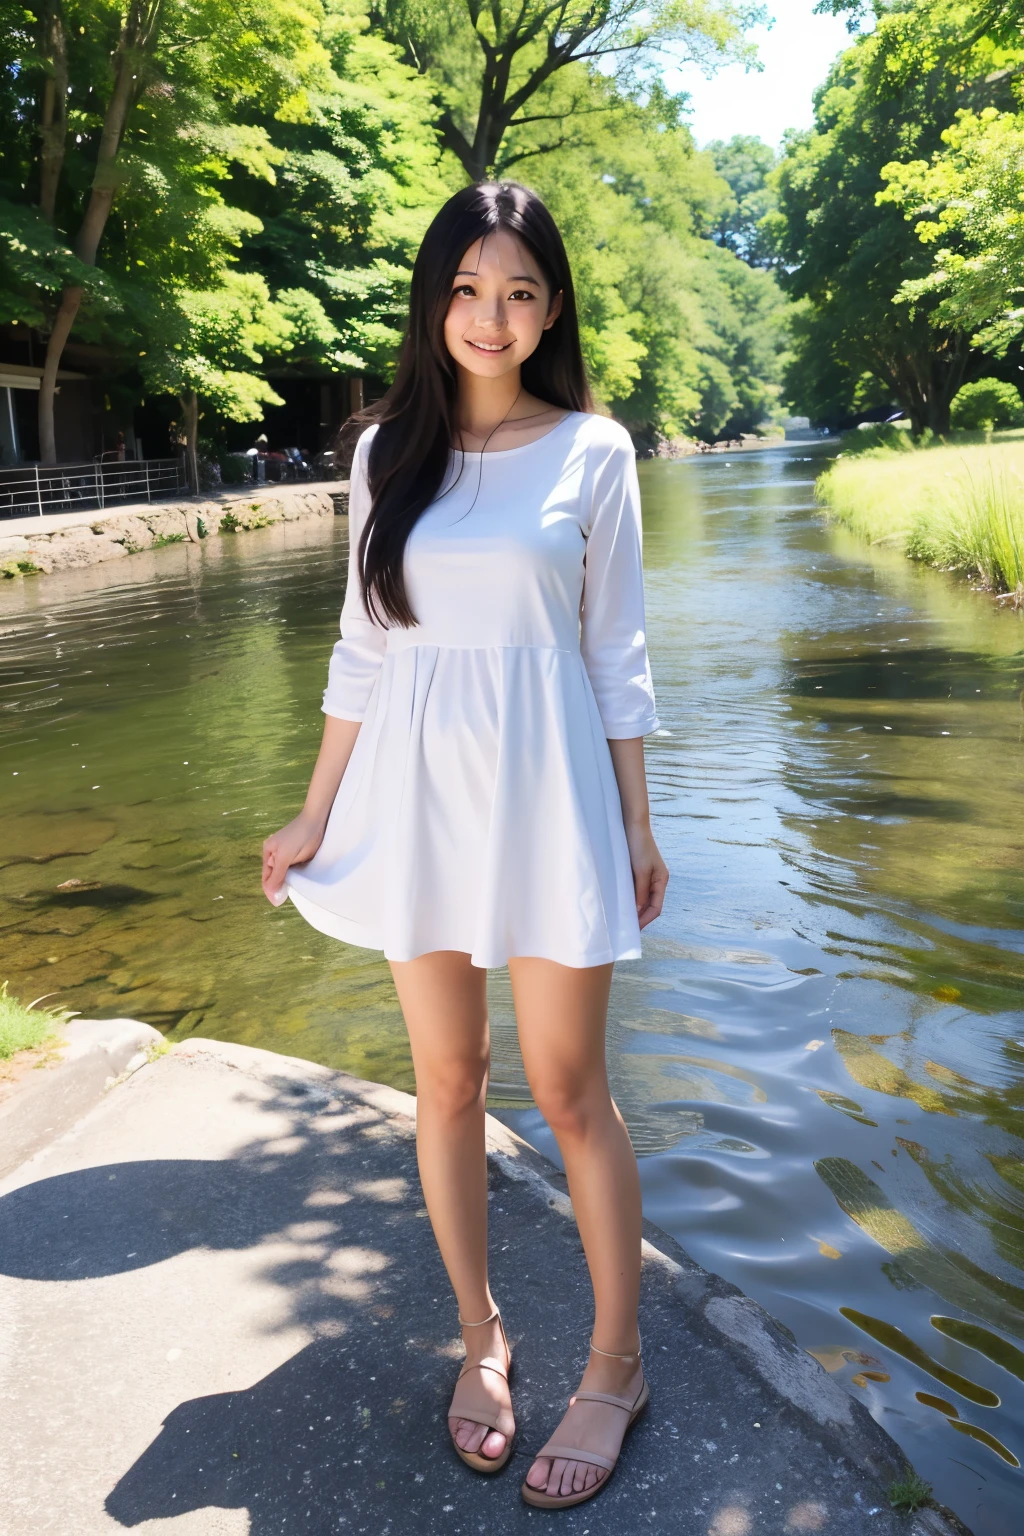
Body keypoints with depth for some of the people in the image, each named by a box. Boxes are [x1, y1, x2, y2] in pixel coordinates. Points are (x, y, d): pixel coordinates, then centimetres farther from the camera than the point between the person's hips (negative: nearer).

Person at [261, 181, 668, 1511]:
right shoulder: (389, 449, 7)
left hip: (545, 794, -3)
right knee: (446, 1082, 11)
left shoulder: (591, 450, 0)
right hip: (415, 794, 3)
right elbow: (363, 648, 8)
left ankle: (617, 1365, 22)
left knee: (568, 1091, 2)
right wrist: (315, 814, 7)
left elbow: (617, 653, 1)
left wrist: (637, 825, 0)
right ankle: (482, 1337, 31)